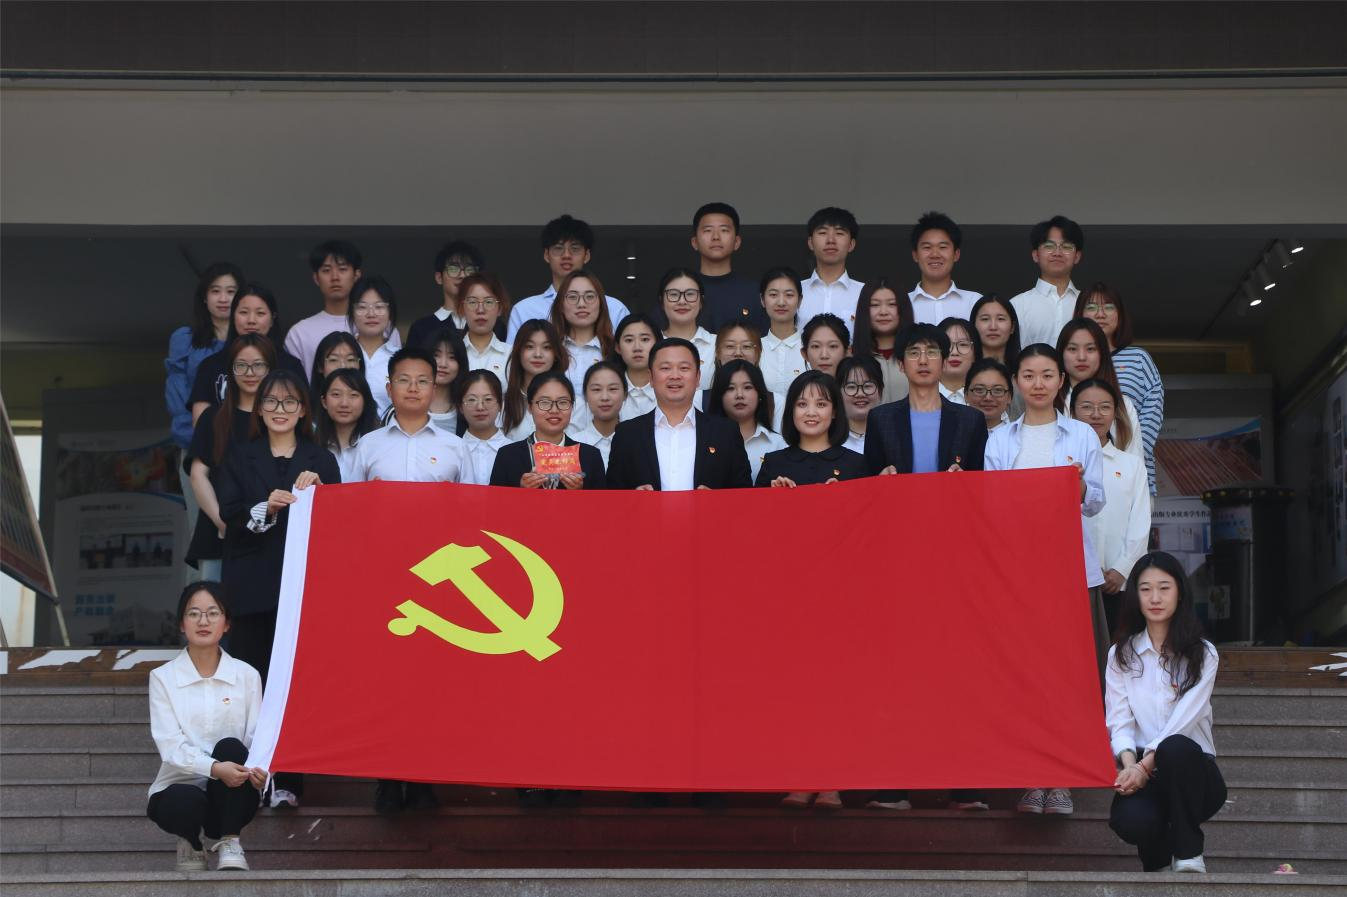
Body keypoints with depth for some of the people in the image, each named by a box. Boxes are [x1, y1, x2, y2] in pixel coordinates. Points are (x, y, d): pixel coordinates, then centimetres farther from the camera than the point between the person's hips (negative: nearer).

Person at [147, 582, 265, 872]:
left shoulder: (247, 676, 4)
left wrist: (258, 769, -27)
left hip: (230, 796, 1)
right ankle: (191, 843, 1)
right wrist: (214, 768, -31)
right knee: (187, 802, -36)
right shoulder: (163, 677, -1)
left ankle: (230, 843, -16)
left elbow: (256, 737, -2)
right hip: (180, 785, -1)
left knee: (230, 747, -30)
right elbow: (170, 745, -12)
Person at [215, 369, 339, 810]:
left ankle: (288, 782, -3)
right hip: (252, 587, 1)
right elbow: (228, 514, 0)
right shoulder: (240, 460, 15)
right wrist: (266, 507, -17)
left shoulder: (321, 461, 14)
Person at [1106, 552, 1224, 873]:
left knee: (1175, 749, -39)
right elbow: (1119, 720, 1)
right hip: (1141, 772, 1)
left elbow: (1184, 719, -9)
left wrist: (1146, 765, -22)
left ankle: (1188, 856, -22)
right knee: (1130, 820, -35)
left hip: (1190, 766, -1)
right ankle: (1159, 860, 4)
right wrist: (1128, 763, -21)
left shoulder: (1202, 654, 5)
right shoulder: (1121, 654, 12)